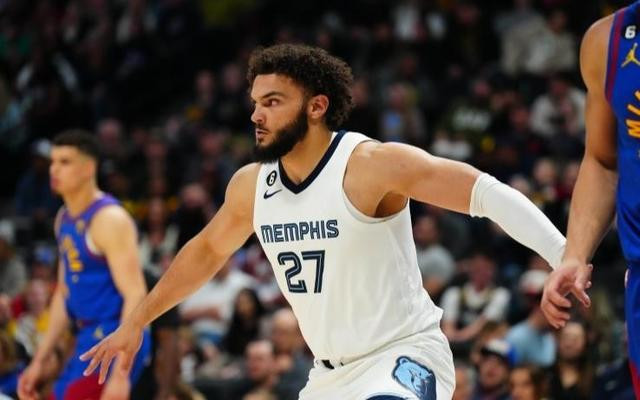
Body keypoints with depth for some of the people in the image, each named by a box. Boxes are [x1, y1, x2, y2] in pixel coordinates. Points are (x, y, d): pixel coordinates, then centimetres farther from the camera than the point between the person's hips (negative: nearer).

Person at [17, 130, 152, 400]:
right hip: (88, 338, 10)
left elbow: (136, 296, -21)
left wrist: (121, 373, -28)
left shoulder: (110, 220, -16)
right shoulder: (64, 219, 12)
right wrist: (39, 361, 19)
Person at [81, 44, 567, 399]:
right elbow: (208, 250, 22)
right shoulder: (250, 186, 2)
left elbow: (487, 193, -24)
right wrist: (136, 322, 28)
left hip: (405, 354, -8)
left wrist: (566, 257, -35)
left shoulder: (373, 164, -19)